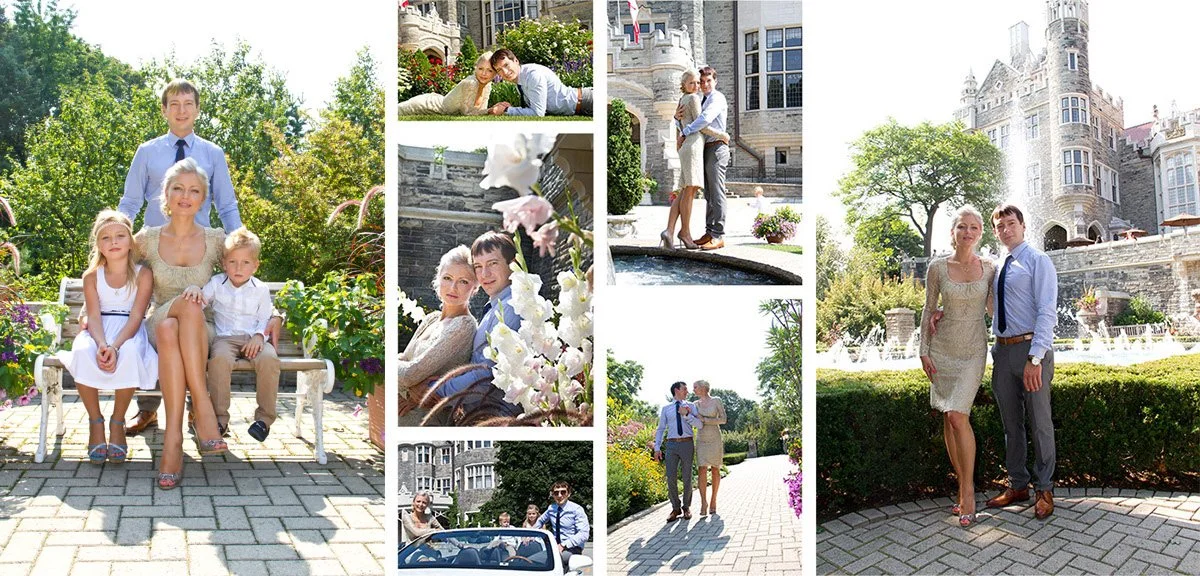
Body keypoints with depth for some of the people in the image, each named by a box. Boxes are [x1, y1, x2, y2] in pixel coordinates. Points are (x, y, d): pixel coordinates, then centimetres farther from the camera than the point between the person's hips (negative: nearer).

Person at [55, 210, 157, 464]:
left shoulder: (143, 274, -2)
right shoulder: (92, 276, 5)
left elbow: (136, 316, -11)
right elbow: (94, 316, -6)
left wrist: (115, 346, -28)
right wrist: (102, 344, -28)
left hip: (129, 332, -2)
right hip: (99, 332, 2)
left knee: (130, 352, -37)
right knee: (83, 352, -33)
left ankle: (117, 423, -18)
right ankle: (95, 422, -16)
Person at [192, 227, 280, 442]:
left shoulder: (261, 289, 10)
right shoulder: (217, 284, 12)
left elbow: (264, 318, 8)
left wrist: (259, 336, -12)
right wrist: (195, 289, -19)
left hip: (253, 338, 0)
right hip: (225, 337, 0)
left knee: (269, 359, -32)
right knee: (220, 358, -36)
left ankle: (265, 417, -19)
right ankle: (219, 416, -26)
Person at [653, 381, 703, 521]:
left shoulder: (691, 406, 8)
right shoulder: (666, 409, 10)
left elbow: (700, 425, -4)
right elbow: (660, 429, 8)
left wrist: (686, 414, -17)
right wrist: (657, 448, -1)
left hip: (687, 444, 0)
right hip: (671, 445, 0)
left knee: (687, 478, 2)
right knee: (671, 478, -6)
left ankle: (686, 508, 17)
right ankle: (676, 509, 7)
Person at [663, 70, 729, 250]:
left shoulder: (682, 101, 24)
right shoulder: (693, 98, -2)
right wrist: (722, 135, 1)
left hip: (686, 147, 9)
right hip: (693, 145, -9)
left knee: (685, 191, 1)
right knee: (690, 189, -8)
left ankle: (669, 230, -11)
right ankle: (685, 231, -6)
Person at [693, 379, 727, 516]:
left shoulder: (716, 400, -4)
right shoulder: (696, 404, 9)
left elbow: (723, 420, -10)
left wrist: (704, 419, -16)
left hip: (715, 439, -2)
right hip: (701, 439, 2)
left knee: (715, 470, 4)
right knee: (702, 471, -11)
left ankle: (713, 500, 16)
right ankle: (703, 502, -10)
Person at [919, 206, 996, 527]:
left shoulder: (989, 269, -1)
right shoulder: (937, 268, -2)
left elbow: (994, 308, 11)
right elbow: (928, 311, 4)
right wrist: (924, 350, 1)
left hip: (973, 349, -2)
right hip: (942, 348, 2)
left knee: (958, 416, -14)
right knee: (948, 418, 4)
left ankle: (968, 490, -3)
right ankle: (963, 487, 15)